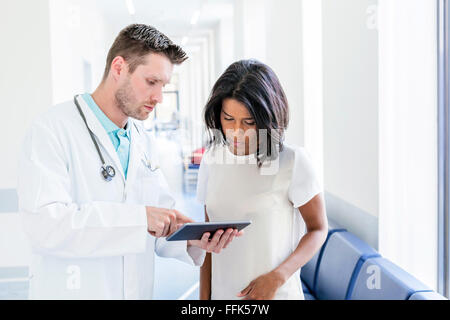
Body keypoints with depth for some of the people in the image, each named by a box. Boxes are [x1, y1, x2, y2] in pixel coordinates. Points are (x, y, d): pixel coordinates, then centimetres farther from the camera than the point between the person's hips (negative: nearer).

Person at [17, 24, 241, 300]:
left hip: (139, 291, 6)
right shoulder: (52, 130, -13)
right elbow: (44, 222, -25)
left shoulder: (145, 142, 8)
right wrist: (139, 217, -29)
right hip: (73, 290, -6)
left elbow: (161, 225, 9)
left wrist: (192, 240, -12)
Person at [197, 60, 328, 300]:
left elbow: (318, 229, -5)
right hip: (221, 293, 4)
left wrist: (276, 278, -17)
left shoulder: (294, 161, -13)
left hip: (276, 294, -4)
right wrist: (204, 296, 0)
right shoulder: (211, 160, 0)